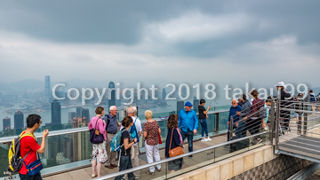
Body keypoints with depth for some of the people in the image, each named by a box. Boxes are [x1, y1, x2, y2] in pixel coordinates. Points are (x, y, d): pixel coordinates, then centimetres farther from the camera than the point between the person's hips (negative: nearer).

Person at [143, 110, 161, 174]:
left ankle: (151, 170, 20)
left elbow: (145, 135, -20)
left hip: (149, 142, -6)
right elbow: (159, 131, 2)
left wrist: (144, 133, 1)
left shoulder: (146, 124, -21)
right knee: (156, 154, 23)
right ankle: (159, 167, 37)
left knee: (149, 156, 10)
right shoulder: (155, 122, -4)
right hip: (156, 141, 6)